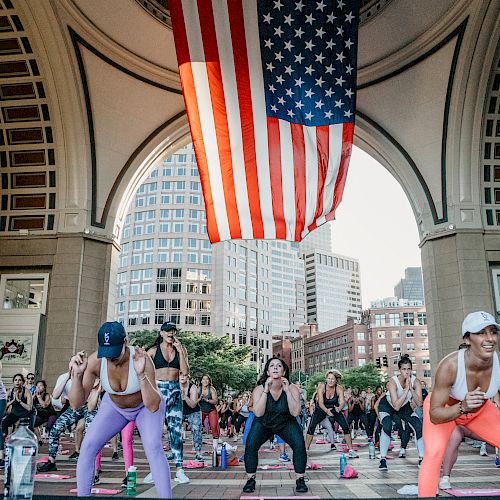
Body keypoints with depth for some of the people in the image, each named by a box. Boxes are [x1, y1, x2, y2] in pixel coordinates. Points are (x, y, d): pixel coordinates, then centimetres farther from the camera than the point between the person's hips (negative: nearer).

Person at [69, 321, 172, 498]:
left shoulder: (142, 360, -38)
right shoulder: (94, 361, -30)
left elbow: (153, 407, -40)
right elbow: (76, 404, -27)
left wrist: (141, 374, -54)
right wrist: (76, 374, -44)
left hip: (146, 406, -3)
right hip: (115, 407, 3)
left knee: (153, 446, -25)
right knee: (88, 445, -11)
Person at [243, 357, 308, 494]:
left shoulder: (292, 388, -20)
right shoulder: (259, 389, -20)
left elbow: (295, 412, -30)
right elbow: (258, 413, -31)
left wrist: (287, 391, -35)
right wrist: (266, 390, -37)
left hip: (286, 423, 0)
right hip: (263, 423, 0)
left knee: (299, 446, -21)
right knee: (250, 446, -20)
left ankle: (300, 480, 0)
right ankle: (250, 480, 2)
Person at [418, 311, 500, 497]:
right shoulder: (449, 366, -38)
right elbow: (434, 415, -32)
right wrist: (462, 408, -48)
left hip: (480, 410, 4)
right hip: (444, 409, -4)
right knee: (434, 453, -26)